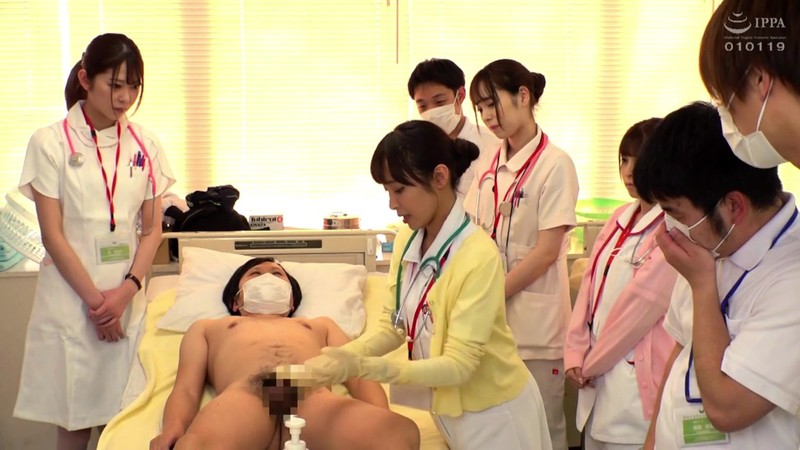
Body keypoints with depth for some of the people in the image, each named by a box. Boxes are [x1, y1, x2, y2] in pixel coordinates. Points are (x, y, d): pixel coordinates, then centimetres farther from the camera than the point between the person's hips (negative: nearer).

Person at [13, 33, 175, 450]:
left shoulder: (145, 145, 6)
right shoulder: (50, 143, -4)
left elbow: (152, 231, 6)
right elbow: (53, 235, -6)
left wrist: (125, 291, -8)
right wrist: (95, 299, -9)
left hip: (128, 299, 3)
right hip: (71, 298, -3)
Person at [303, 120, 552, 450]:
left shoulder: (478, 257, -26)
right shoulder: (407, 242, -5)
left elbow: (458, 365, -26)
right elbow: (394, 326, 2)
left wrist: (362, 368, -32)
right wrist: (344, 356, -16)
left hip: (492, 414, -6)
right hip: (447, 408, 6)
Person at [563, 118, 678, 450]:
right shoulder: (619, 218, 11)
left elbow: (642, 301, -15)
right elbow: (590, 285, 8)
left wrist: (592, 362, -7)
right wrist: (575, 356, -1)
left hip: (637, 385, -7)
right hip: (597, 381, 7)